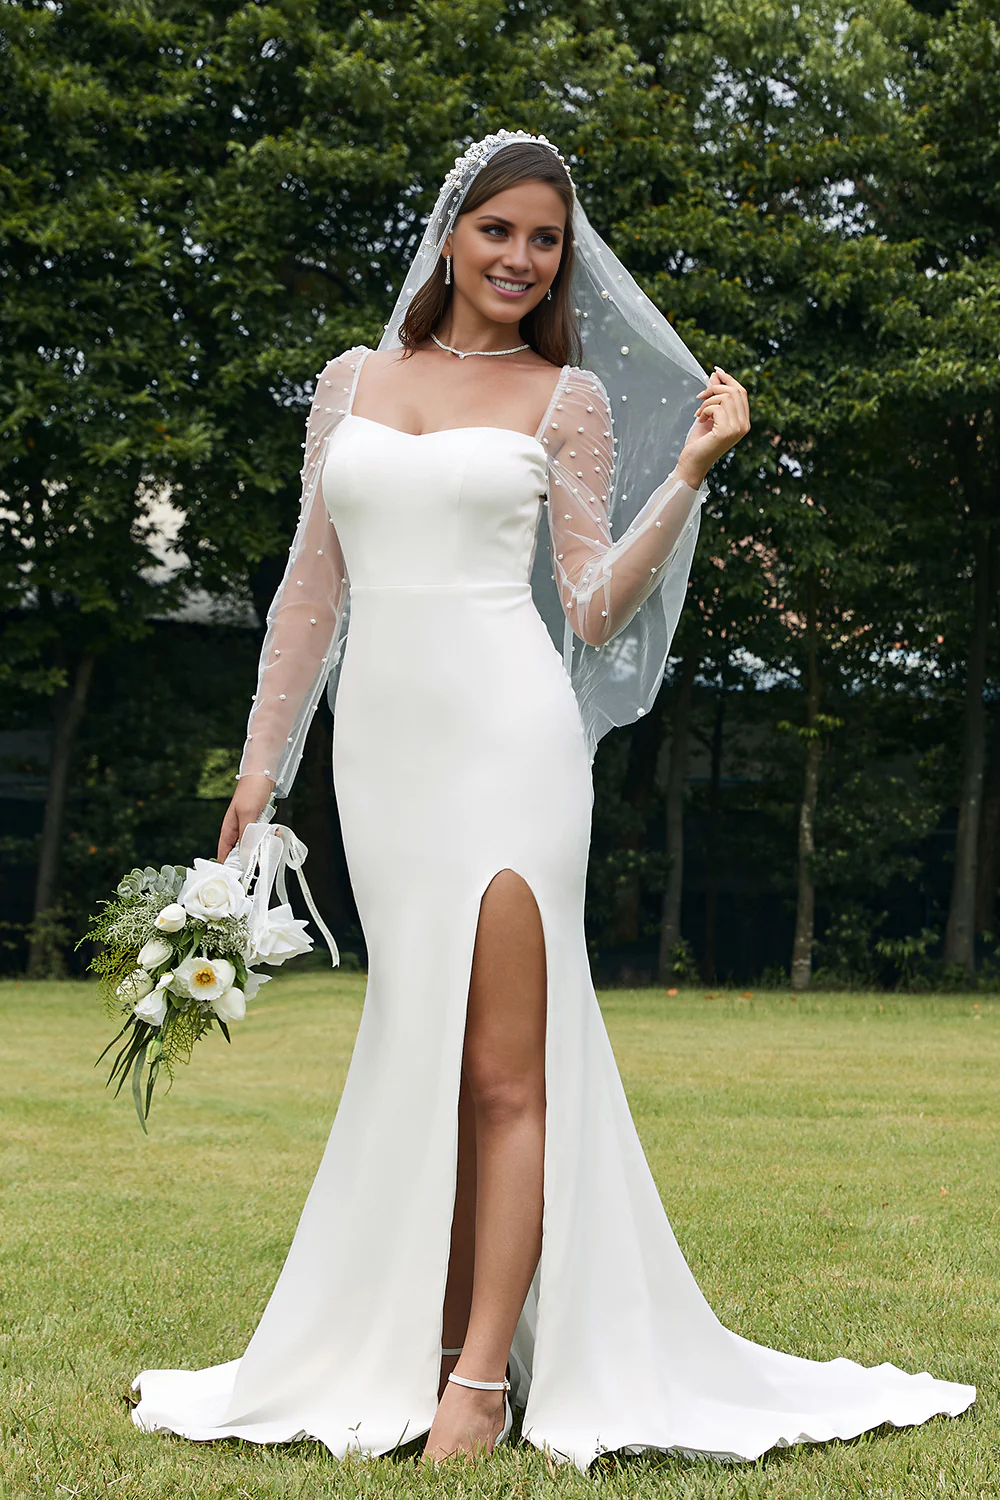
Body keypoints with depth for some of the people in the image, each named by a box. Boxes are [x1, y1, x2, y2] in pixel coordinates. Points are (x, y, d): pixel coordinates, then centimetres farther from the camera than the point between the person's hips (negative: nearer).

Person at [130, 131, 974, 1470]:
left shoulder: (567, 399, 6)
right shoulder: (352, 382, 14)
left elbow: (595, 610, 1)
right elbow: (313, 588, 16)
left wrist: (691, 471, -8)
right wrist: (260, 764, 13)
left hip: (507, 736, -3)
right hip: (382, 748, 4)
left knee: (503, 1067, -6)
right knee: (424, 1057, 7)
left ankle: (484, 1375, -3)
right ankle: (422, 1347, 14)